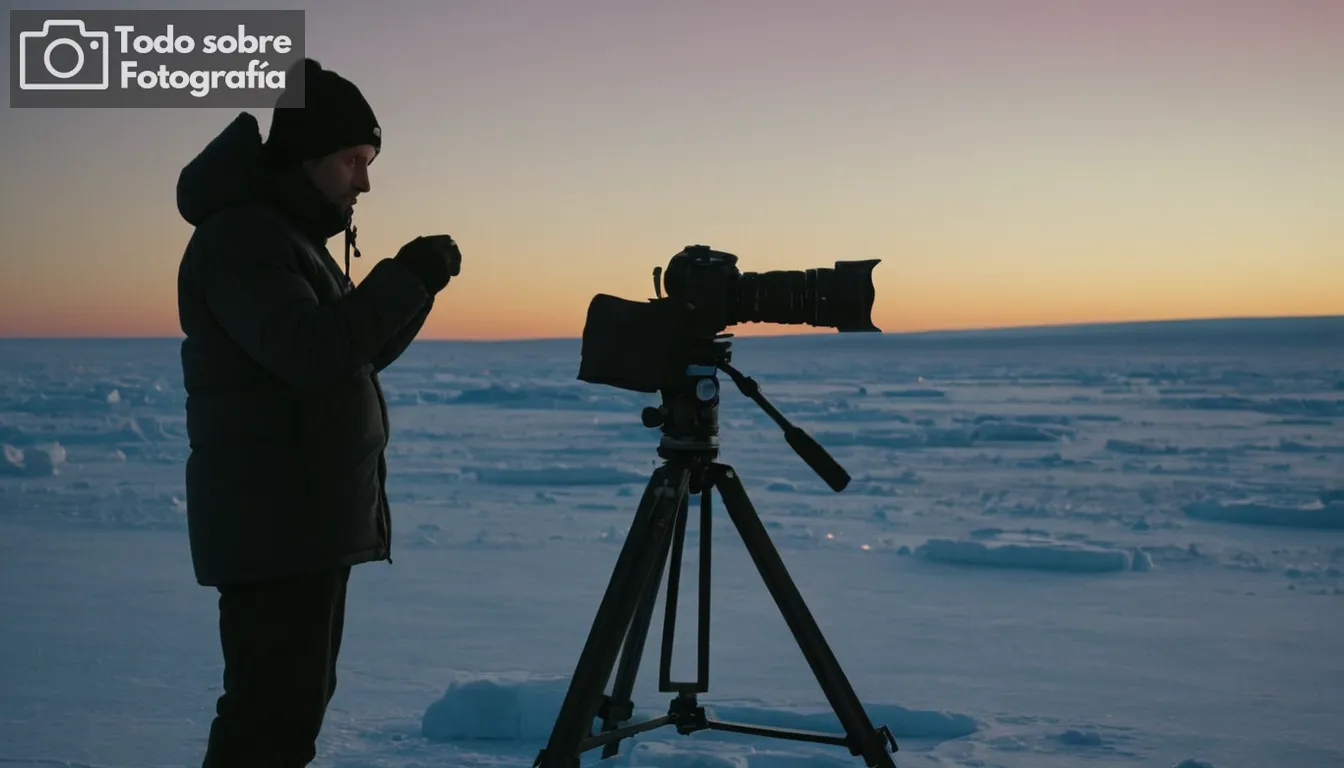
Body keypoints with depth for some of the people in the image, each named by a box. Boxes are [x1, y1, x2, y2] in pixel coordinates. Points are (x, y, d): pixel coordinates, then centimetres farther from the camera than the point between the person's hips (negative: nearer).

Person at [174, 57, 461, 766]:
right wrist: (406, 278, -18)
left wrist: (416, 286, 5)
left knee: (293, 700, 14)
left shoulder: (293, 235, 17)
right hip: (271, 525, -10)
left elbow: (357, 354, 19)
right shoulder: (238, 237, -14)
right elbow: (314, 354, -25)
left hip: (315, 519, 10)